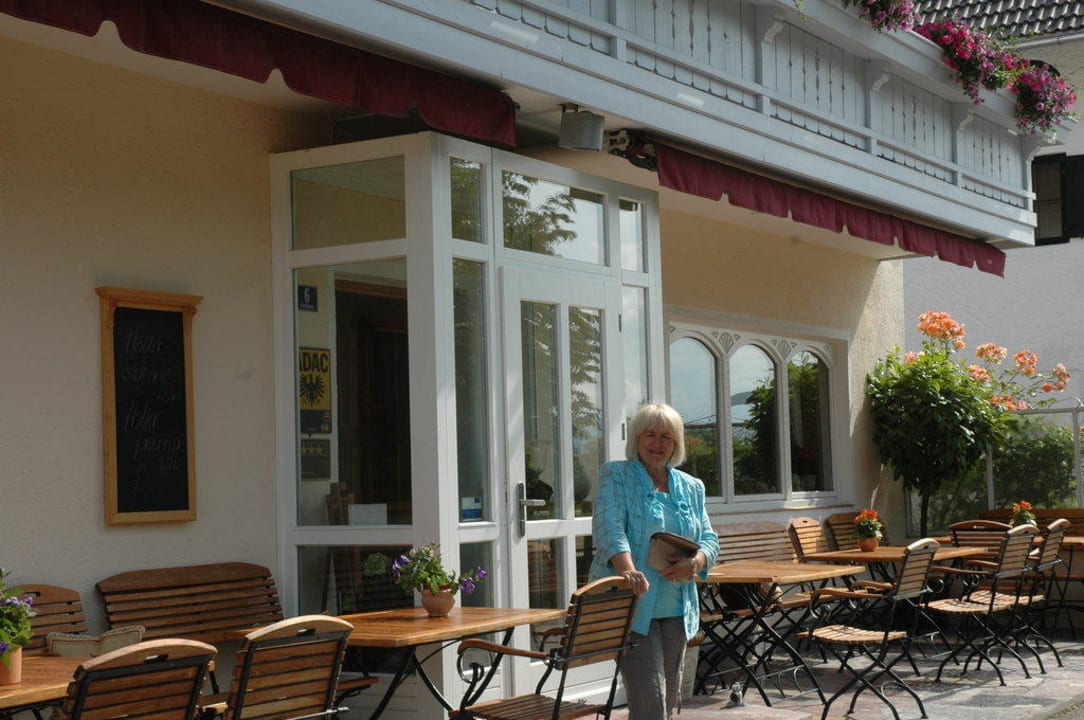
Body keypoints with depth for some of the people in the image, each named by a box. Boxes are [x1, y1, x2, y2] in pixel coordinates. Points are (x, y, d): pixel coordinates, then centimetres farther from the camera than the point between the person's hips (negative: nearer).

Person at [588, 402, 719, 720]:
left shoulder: (691, 487, 16)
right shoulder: (616, 476, 0)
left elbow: (709, 539, 13)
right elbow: (609, 527, -15)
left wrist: (695, 563, -12)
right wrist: (628, 569, -34)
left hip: (677, 611, 6)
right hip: (632, 608, -6)